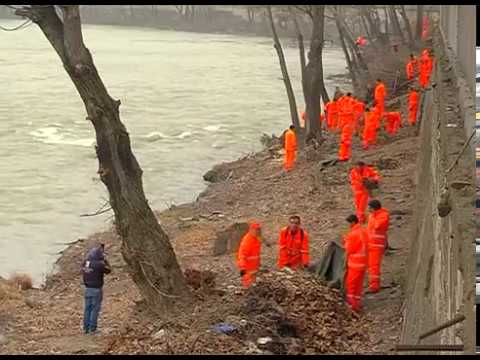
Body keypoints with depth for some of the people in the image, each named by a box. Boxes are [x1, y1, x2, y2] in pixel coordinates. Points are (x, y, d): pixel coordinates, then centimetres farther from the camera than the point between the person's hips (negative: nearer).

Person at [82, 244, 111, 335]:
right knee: (95, 308, 2)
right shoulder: (99, 264, -19)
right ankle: (92, 328, 4)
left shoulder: (85, 262, -2)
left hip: (88, 288, 6)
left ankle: (86, 328, 18)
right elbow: (108, 270, -7)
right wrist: (104, 260, 0)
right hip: (96, 289, -6)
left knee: (87, 308, 13)